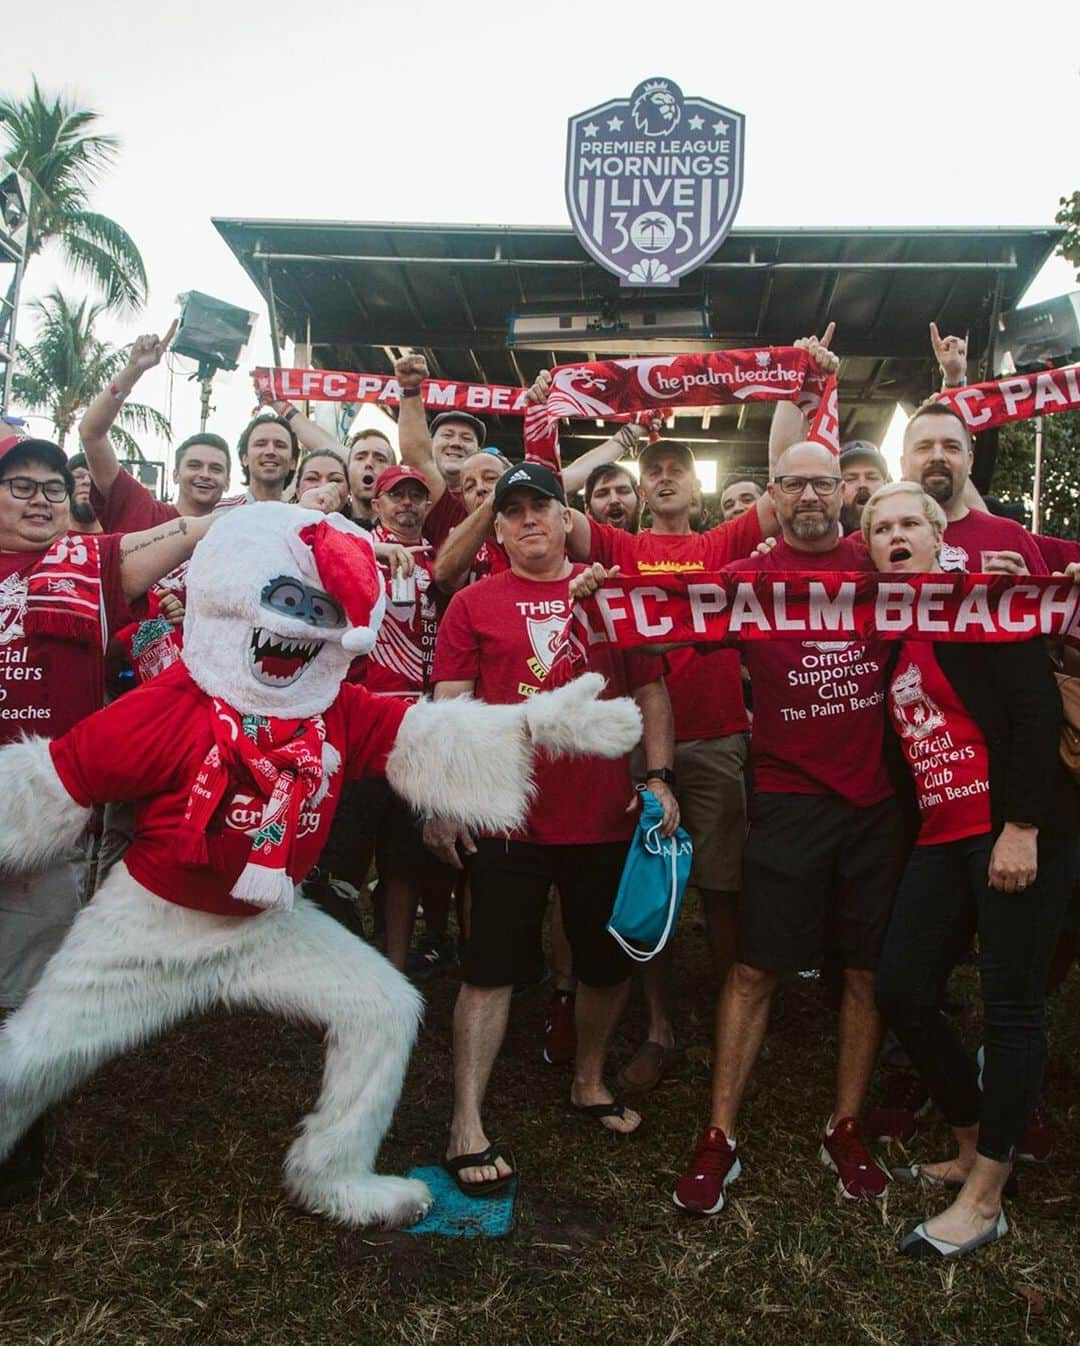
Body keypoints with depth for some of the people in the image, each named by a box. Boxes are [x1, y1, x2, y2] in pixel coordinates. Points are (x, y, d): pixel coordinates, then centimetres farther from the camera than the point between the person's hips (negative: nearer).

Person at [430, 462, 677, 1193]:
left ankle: (590, 1081, 40)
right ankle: (468, 1125, 14)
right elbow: (449, 705, 0)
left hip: (606, 818, 3)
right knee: (492, 970, 3)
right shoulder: (473, 604, 1)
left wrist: (659, 775, -2)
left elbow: (651, 691, 8)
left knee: (609, 962, 16)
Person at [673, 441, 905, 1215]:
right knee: (757, 969, 2)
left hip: (879, 798, 3)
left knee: (870, 968, 10)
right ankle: (721, 1137, 14)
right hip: (790, 801, -2)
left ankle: (846, 1129, 27)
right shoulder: (750, 579, 1)